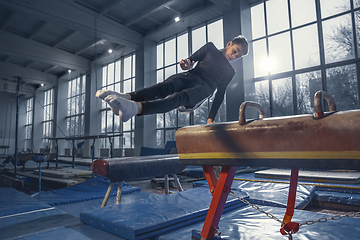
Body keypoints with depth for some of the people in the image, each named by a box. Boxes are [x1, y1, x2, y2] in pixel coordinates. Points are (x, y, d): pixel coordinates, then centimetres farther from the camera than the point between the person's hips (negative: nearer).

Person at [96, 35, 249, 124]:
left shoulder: (230, 72, 26)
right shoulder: (210, 48, 26)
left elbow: (220, 95, 15)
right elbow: (192, 59, 13)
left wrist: (211, 118, 3)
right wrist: (187, 64, -13)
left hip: (204, 87, -2)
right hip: (190, 76, 2)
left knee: (178, 98, -37)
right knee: (164, 87, -34)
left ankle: (134, 108, -65)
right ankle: (125, 97, -61)